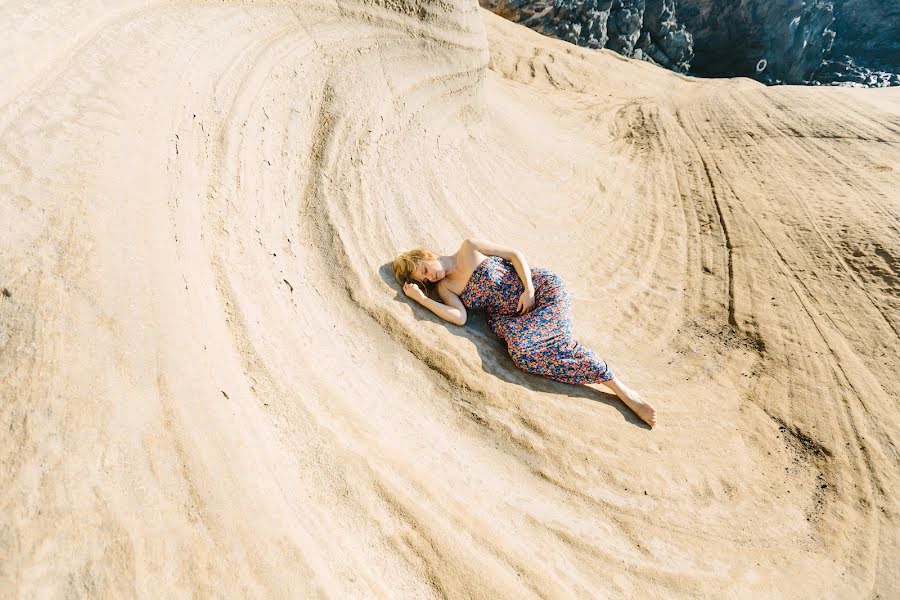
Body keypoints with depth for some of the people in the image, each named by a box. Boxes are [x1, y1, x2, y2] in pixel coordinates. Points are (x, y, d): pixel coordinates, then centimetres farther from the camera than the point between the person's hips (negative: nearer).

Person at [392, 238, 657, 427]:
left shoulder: (469, 248, 1)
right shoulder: (445, 287, 10)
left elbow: (515, 254, 0)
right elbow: (459, 317, -8)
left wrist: (528, 289, -12)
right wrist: (420, 297, -9)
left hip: (541, 287, -3)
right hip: (511, 316, 3)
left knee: (557, 342, -26)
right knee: (521, 353, -27)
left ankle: (621, 388, -16)